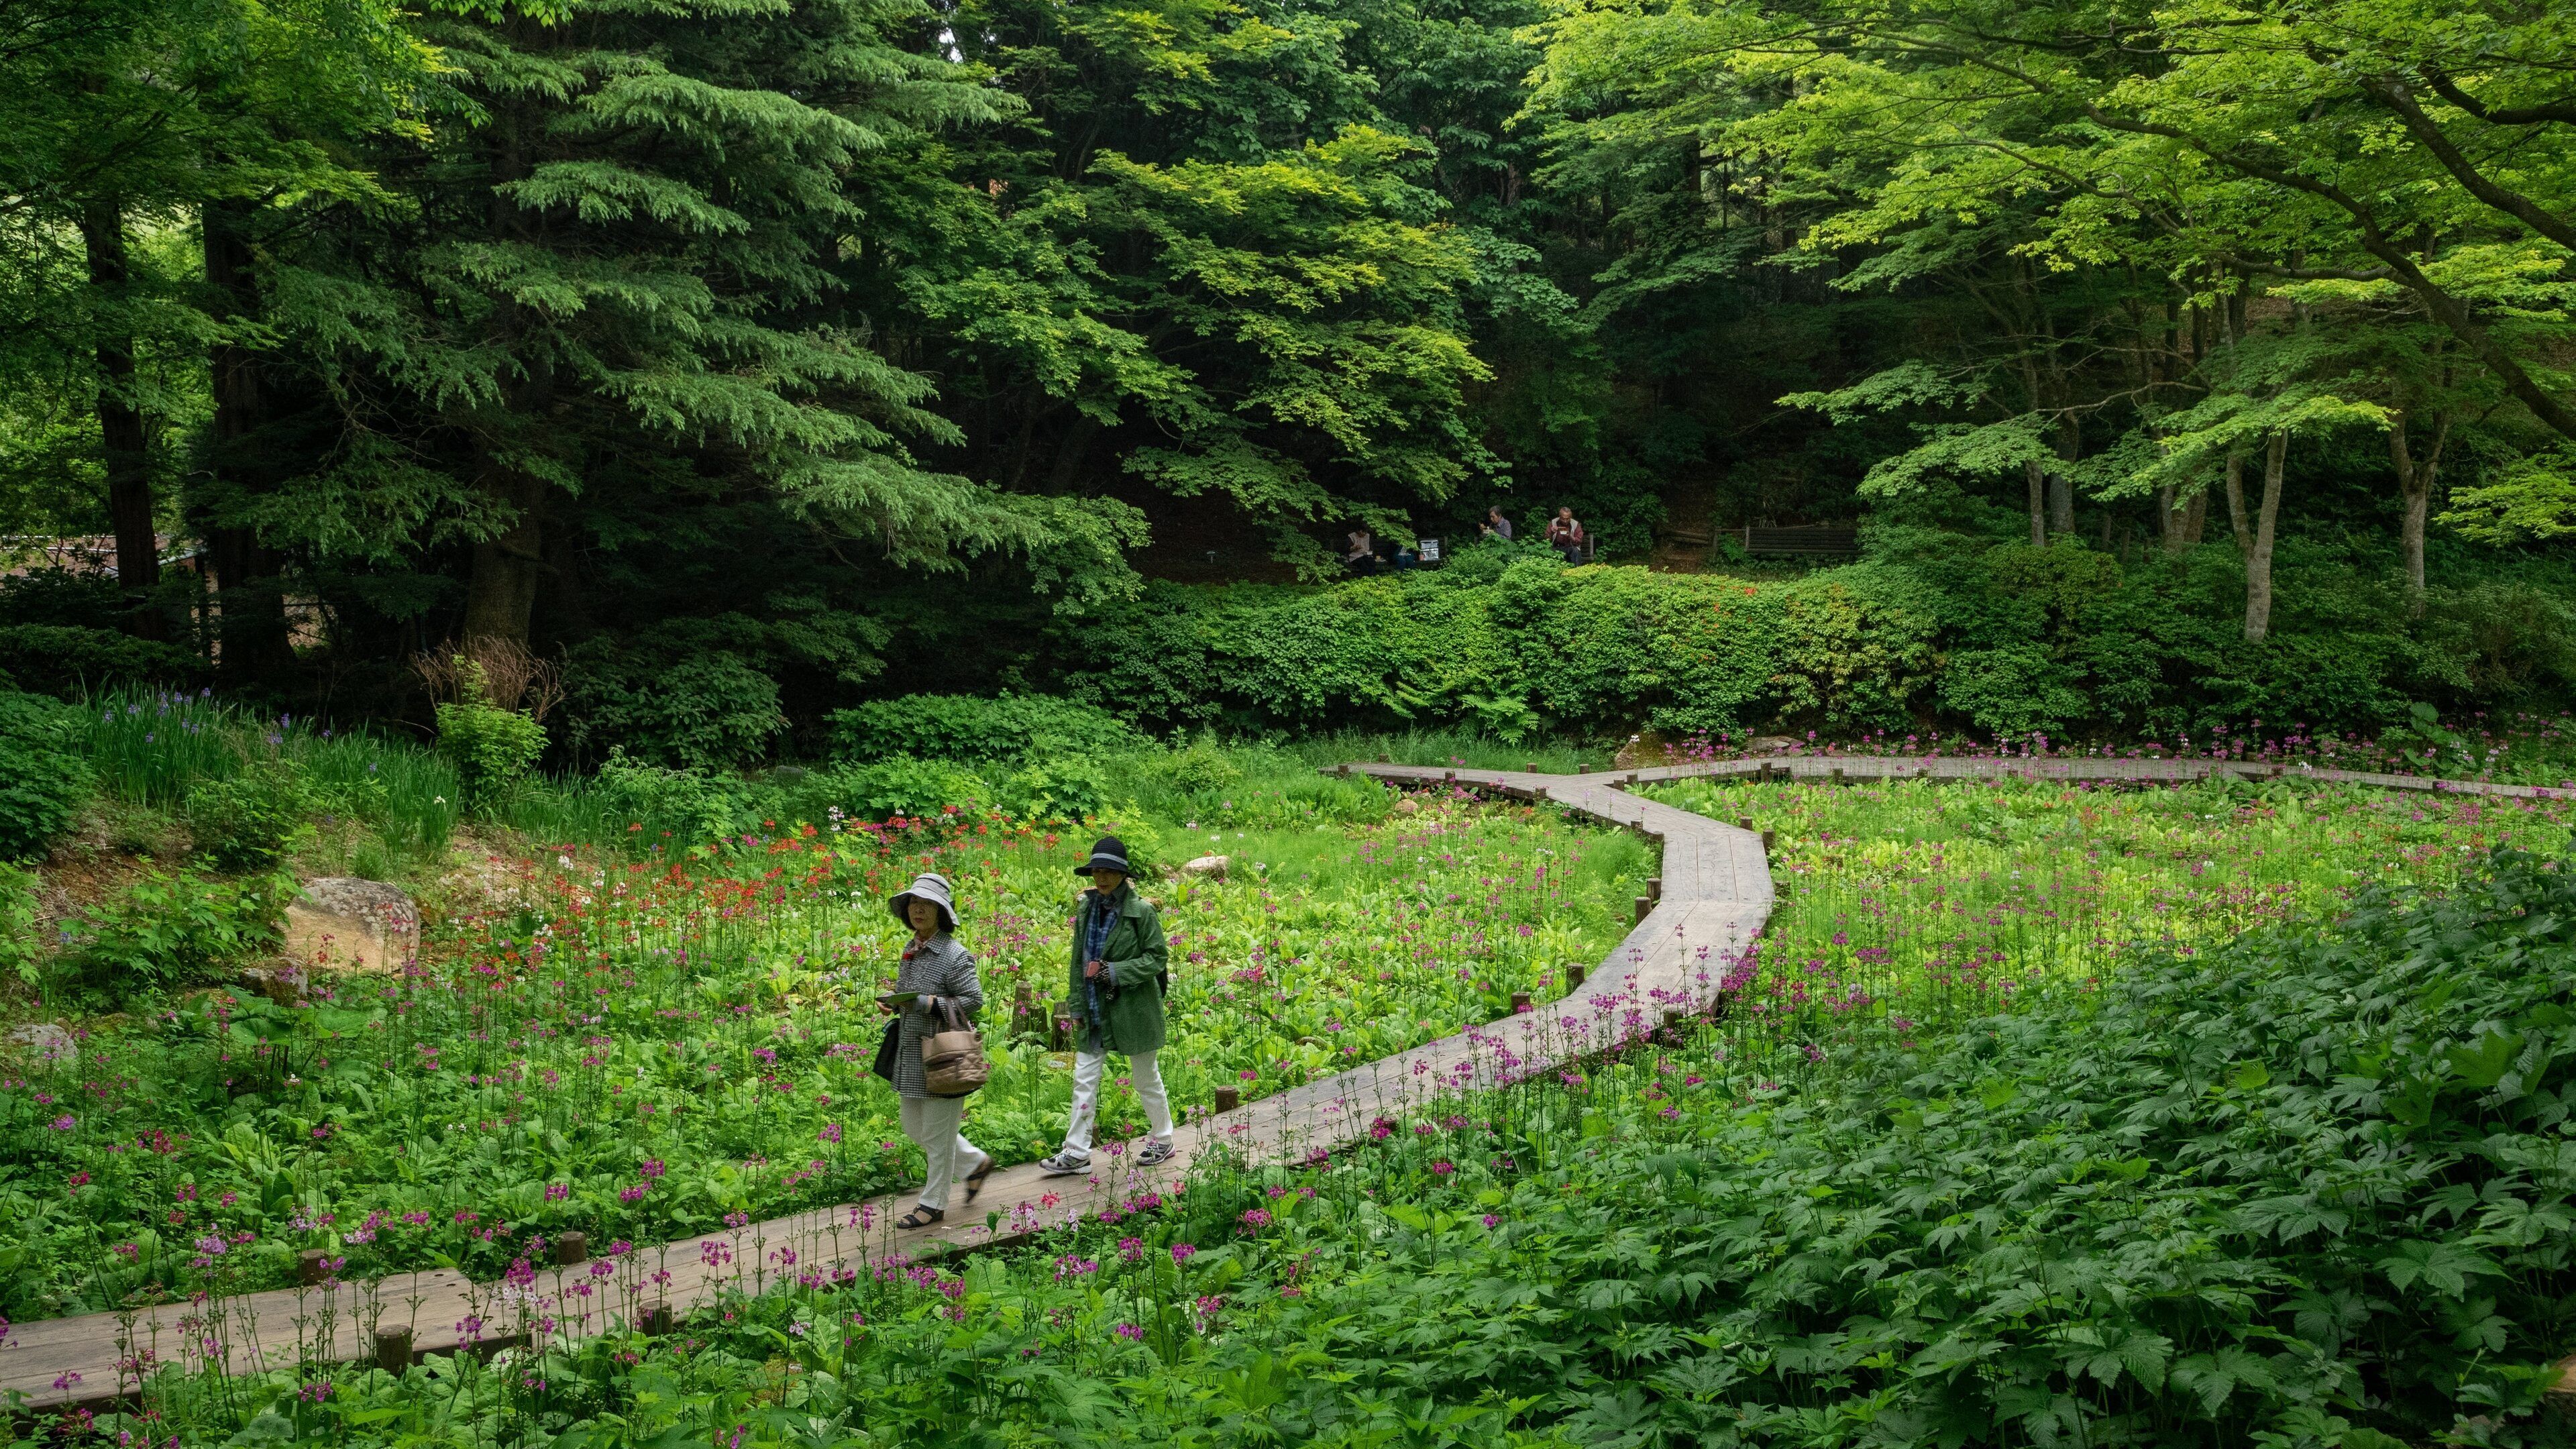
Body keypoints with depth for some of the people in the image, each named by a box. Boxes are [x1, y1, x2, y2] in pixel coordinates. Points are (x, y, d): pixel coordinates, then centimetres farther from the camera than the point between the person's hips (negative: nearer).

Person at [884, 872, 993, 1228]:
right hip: (911, 1051, 9)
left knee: (937, 1132, 1)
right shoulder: (911, 950, 9)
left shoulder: (953, 954, -16)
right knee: (914, 1127, 16)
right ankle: (978, 1161, 32)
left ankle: (934, 1203, 16)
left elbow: (973, 999, -17)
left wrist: (928, 1004, -24)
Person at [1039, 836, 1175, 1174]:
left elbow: (1157, 957, -12)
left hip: (1133, 1008, -5)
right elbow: (1079, 960, 10)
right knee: (1084, 1079, 2)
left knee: (1146, 1078, 11)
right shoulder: (1087, 909, 3)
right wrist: (1077, 1004, 7)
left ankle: (1163, 1141, 29)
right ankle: (1077, 1153, 7)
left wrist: (1112, 972, -20)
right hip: (1095, 1010, 5)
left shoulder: (1141, 911, -13)